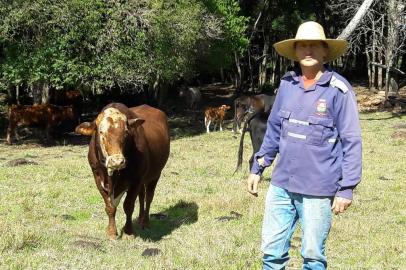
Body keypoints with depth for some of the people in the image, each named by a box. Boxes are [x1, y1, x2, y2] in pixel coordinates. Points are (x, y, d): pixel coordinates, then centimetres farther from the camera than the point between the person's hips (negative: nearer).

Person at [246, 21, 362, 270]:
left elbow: (351, 141, -9)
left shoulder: (338, 89, -10)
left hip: (318, 190, -4)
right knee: (272, 249, 11)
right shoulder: (287, 84, 4)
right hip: (281, 184, 5)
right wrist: (258, 168, 16)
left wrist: (347, 189, -11)